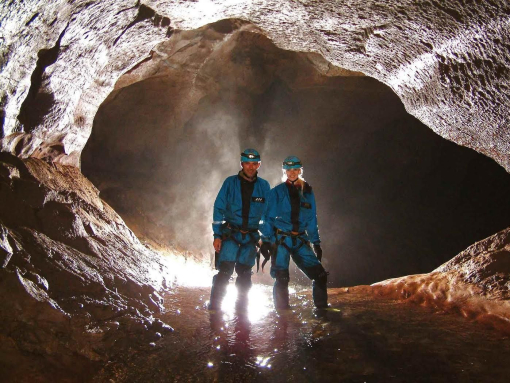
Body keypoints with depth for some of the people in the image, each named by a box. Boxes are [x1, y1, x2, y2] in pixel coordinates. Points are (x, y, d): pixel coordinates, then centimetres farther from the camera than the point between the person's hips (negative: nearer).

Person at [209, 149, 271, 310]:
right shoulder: (230, 182, -2)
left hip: (251, 236, 3)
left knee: (245, 274, 8)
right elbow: (218, 209, -3)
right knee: (224, 272, -12)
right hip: (230, 234, -2)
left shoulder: (264, 186, 5)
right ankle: (214, 307, -2)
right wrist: (217, 235, -8)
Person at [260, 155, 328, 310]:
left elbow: (312, 220, 16)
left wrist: (316, 242, 11)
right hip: (280, 240, -3)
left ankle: (322, 309, 11)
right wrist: (265, 241, -8)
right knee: (281, 279, -6)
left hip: (300, 241, 3)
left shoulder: (307, 192, 12)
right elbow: (268, 217, 0)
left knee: (320, 275, -4)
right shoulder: (277, 192, 2)